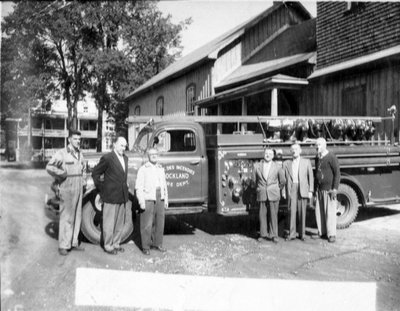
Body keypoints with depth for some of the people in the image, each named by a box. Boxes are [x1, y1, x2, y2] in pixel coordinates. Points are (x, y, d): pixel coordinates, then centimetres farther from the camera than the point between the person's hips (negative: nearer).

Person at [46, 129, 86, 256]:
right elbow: (49, 167, -21)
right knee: (66, 218, -3)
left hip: (79, 189, 7)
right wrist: (62, 176, -13)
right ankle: (63, 246, 6)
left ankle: (74, 243, 23)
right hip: (67, 190, -7)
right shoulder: (62, 153, -11)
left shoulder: (80, 154, 12)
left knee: (77, 217, 12)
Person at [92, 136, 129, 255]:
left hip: (122, 196, 7)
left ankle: (116, 243, 28)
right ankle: (108, 246, 16)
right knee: (109, 223, 4)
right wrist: (102, 189, -6)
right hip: (111, 196, -7)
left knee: (120, 223, 15)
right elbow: (95, 173, -6)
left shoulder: (125, 158, 11)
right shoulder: (107, 158, -12)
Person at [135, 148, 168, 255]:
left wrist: (166, 199, 14)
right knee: (147, 224, -2)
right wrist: (141, 202, -13)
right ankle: (145, 247, 7)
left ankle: (157, 244, 22)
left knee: (159, 222, 9)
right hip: (148, 199, -5)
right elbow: (139, 187, -7)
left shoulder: (161, 169, 13)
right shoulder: (143, 169, -4)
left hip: (160, 199, 5)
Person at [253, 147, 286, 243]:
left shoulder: (277, 167, 4)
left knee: (273, 215, -2)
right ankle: (263, 234, 14)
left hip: (273, 195, -1)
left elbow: (282, 181, 14)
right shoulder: (257, 166, 4)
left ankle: (274, 235, 7)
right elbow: (254, 180, 15)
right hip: (261, 195, 1)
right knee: (262, 215, 2)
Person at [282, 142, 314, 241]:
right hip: (291, 189, 0)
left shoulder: (306, 162, 10)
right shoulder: (286, 163, 12)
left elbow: (310, 177, 7)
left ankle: (302, 233, 13)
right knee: (291, 211, -4)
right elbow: (284, 178, 10)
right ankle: (291, 234, 1)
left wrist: (310, 191, 0)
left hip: (303, 190, 0)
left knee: (302, 212, 2)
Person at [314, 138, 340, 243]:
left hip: (329, 189, -7)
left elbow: (337, 173, -10)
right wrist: (315, 189, 15)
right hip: (320, 189, 7)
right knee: (319, 211, 8)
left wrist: (335, 189, -16)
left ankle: (331, 234, 5)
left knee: (330, 212, -4)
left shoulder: (331, 157, -9)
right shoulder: (317, 158, 11)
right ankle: (322, 233, 18)